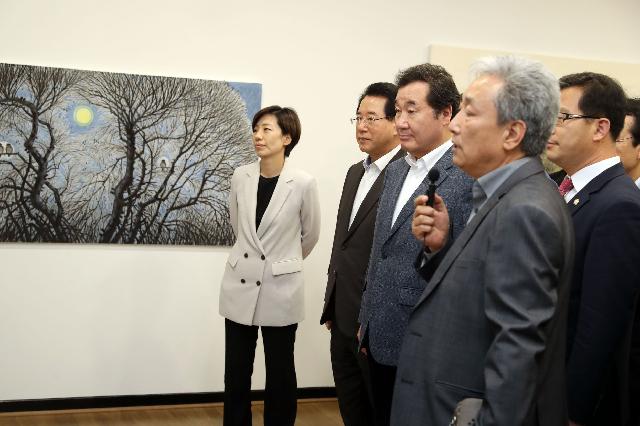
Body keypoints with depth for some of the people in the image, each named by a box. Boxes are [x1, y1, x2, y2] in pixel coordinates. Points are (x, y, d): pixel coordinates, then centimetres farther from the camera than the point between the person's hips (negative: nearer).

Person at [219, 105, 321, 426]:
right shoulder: (240, 177, -3)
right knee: (236, 371, 10)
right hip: (240, 285, 3)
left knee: (280, 372, 8)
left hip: (281, 289, -3)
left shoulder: (303, 184, -12)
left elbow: (310, 234, 4)